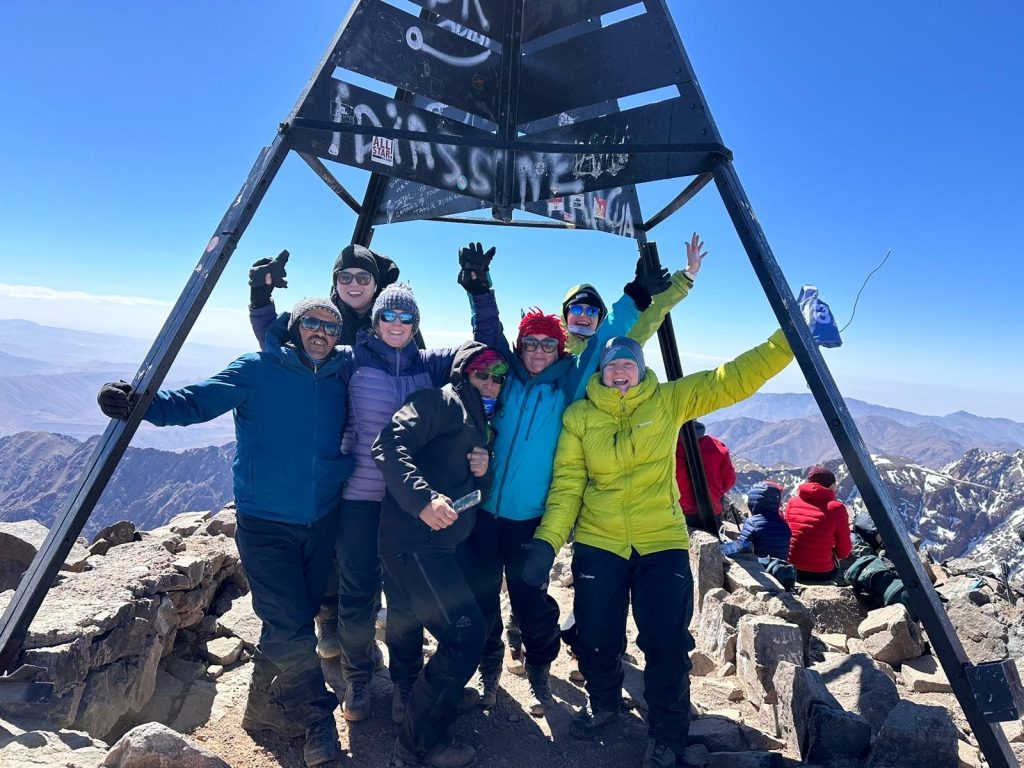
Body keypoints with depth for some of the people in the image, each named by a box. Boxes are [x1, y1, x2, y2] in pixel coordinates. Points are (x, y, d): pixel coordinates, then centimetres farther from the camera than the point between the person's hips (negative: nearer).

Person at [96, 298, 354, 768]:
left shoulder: (338, 383, 4)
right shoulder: (256, 371, -8)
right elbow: (196, 402, -17)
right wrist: (140, 403, -32)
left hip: (321, 523, 5)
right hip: (265, 522, -5)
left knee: (296, 621, 16)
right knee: (291, 629, -7)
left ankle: (267, 705, 39)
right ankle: (316, 716, 17)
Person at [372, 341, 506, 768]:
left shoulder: (485, 425, 20)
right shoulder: (439, 403, -7)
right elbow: (390, 445, -22)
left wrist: (484, 472, 0)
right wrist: (423, 498, -34)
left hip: (443, 544, 10)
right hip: (414, 542, -10)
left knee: (465, 633, 19)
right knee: (466, 635, -10)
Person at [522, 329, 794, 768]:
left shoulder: (670, 401, -1)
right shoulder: (578, 416, -1)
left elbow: (736, 378, -5)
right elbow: (567, 483, -4)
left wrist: (791, 337, -12)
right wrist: (547, 540, -14)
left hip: (662, 543, 0)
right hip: (598, 544, 1)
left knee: (667, 645, 1)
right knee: (595, 640, 9)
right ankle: (604, 704, 42)